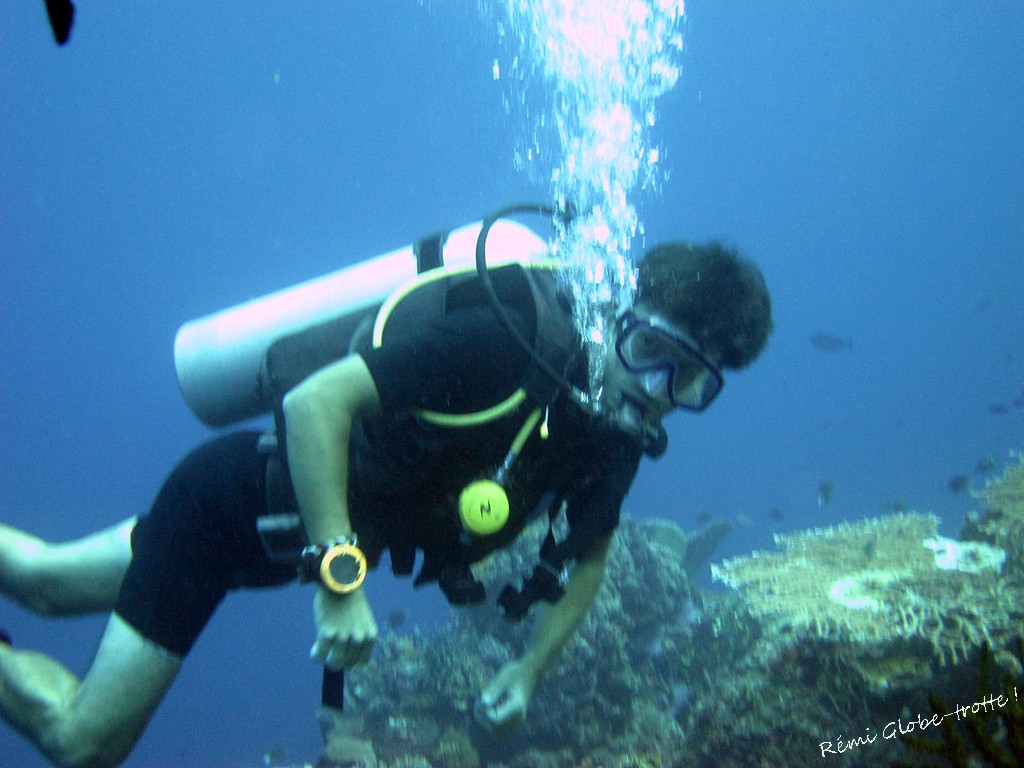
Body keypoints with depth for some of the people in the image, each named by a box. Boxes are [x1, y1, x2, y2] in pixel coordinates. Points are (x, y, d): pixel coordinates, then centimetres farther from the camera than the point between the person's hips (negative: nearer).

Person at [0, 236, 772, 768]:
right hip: (236, 496, -7)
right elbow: (316, 400, -35)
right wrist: (340, 578, -37)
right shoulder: (505, 345, -33)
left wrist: (532, 667, -5)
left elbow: (587, 554, 9)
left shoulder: (614, 439, -8)